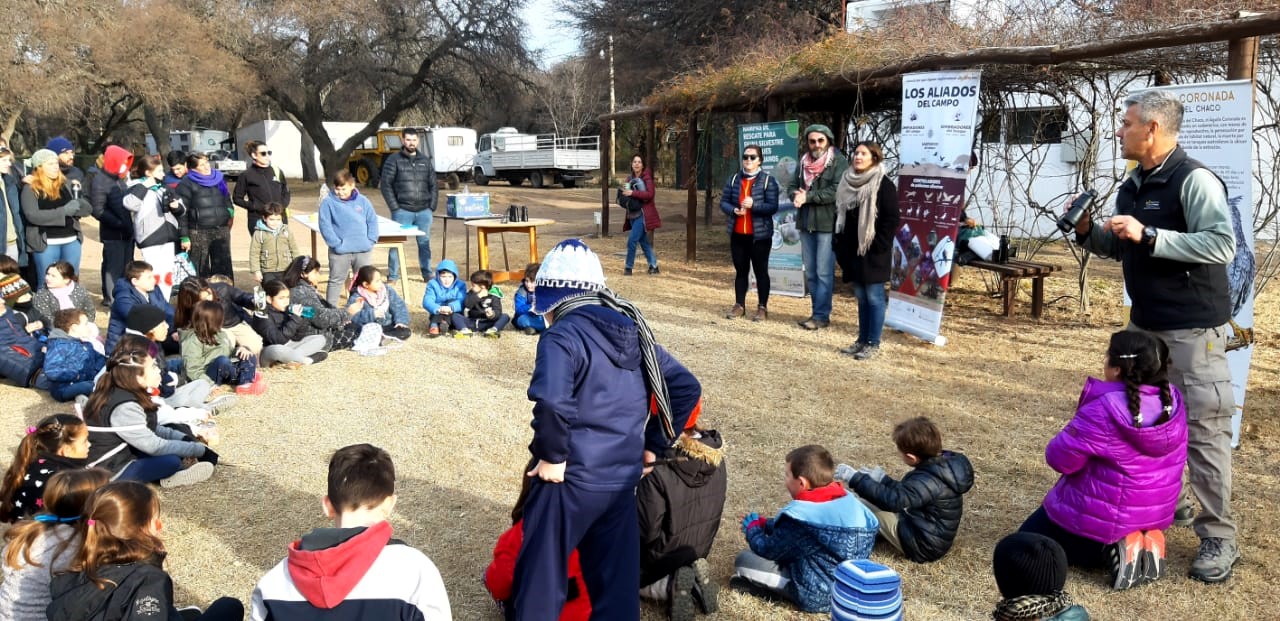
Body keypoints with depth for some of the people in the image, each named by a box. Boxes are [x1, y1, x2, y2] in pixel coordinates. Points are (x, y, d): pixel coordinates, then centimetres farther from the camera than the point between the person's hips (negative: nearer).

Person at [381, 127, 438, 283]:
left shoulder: (425, 160, 13)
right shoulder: (394, 160, 0)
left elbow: (433, 185, 14)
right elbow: (385, 184, -3)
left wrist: (432, 207, 5)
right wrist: (394, 208, -9)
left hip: (424, 211, 3)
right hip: (402, 211, -3)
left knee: (425, 243, 9)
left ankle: (427, 274, 19)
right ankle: (392, 276, 8)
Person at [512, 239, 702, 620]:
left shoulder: (562, 335, -13)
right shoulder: (634, 331, 10)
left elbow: (552, 402, -32)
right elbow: (687, 388, 13)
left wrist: (551, 456, -17)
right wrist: (654, 444, 14)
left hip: (571, 479, -7)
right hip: (624, 479, 7)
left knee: (541, 575, 9)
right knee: (618, 579, 15)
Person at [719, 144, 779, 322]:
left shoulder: (768, 180, -5)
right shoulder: (734, 179, 7)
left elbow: (773, 207, -11)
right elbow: (723, 201, 5)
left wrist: (753, 204, -26)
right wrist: (734, 210, -16)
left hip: (760, 235, -4)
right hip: (738, 234, 4)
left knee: (761, 271, 4)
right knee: (740, 270, 12)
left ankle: (762, 308, 11)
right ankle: (739, 305, 21)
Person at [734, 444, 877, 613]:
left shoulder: (800, 515, -24)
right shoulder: (848, 500, 0)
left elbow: (767, 551, -8)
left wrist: (753, 528, 12)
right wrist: (763, 523, 18)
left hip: (817, 596, -8)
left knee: (744, 559, -6)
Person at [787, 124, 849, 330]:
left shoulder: (839, 162, -5)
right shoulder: (803, 162, 15)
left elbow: (837, 191, -17)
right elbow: (792, 186, 14)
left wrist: (808, 196, -17)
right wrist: (796, 196, -10)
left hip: (827, 223, -7)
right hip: (806, 223, 7)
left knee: (824, 272, -6)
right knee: (810, 272, 11)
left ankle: (821, 315, -2)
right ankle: (817, 312, 20)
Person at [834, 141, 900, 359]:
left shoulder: (884, 185, -8)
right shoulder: (848, 182, 13)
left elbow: (892, 219, -12)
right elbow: (840, 215, 17)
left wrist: (878, 247, -16)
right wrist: (840, 244, 10)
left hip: (873, 252, -7)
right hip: (852, 250, 7)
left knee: (874, 297, -1)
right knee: (861, 297, 12)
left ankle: (873, 343, 5)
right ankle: (862, 340, 19)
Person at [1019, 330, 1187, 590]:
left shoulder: (1101, 412, -31)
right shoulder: (1173, 401, -9)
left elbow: (1059, 458, -21)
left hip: (1100, 518, -7)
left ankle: (1111, 550, -4)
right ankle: (1144, 544, 8)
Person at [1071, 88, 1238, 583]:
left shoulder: (1194, 180, -16)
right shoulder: (1131, 186, 10)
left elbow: (1222, 245, -26)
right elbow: (1119, 249, 19)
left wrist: (1149, 236, -29)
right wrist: (1088, 233, 1)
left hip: (1193, 329, -8)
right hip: (1144, 324, 9)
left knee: (1202, 428, -4)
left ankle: (1218, 537, 6)